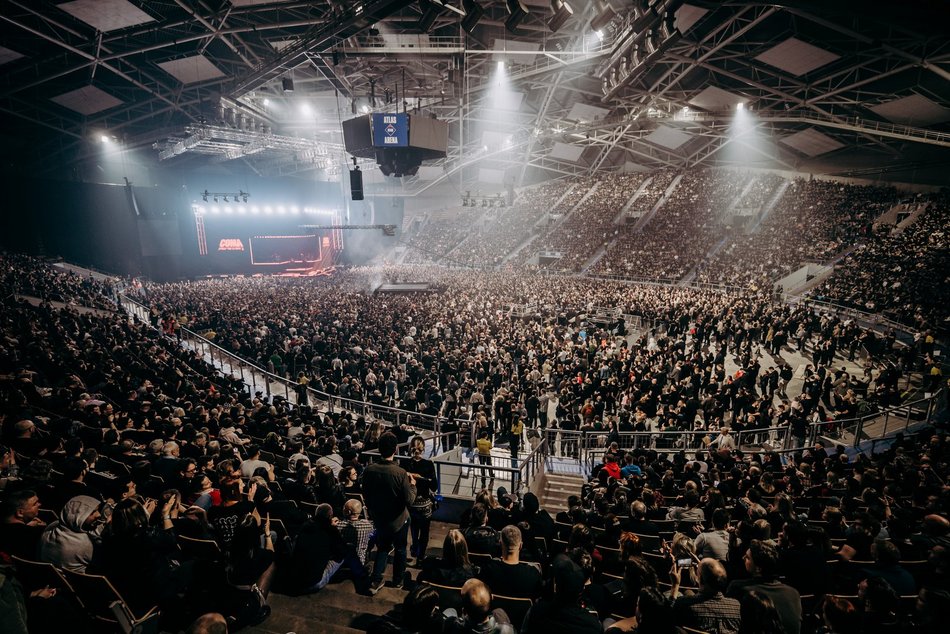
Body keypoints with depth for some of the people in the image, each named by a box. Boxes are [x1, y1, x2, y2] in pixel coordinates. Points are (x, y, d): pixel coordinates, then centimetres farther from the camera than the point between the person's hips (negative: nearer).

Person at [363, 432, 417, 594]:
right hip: (398, 519, -3)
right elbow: (409, 500, -22)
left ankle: (376, 581, 23)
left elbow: (365, 495, -1)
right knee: (400, 549, 21)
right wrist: (412, 484, -6)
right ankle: (398, 580, 37)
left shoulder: (369, 470, -17)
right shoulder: (400, 473, -30)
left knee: (383, 547, 25)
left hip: (378, 518, 3)